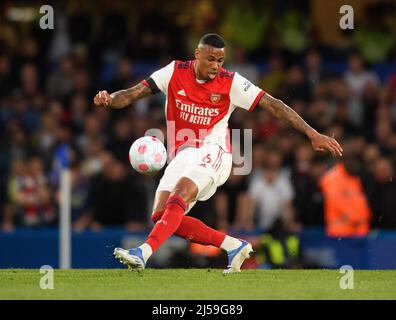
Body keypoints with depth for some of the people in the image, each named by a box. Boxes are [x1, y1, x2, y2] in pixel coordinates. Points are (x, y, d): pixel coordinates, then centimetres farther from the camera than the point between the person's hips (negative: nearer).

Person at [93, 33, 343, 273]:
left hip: (212, 152, -5)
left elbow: (273, 105, -4)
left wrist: (313, 134, -8)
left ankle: (143, 253, -44)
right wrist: (109, 100, -22)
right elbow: (135, 93, 0)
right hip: (182, 154, 5)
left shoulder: (231, 83, -4)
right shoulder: (175, 72, 2)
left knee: (181, 192, -32)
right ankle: (234, 245, -2)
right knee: (161, 216, -10)